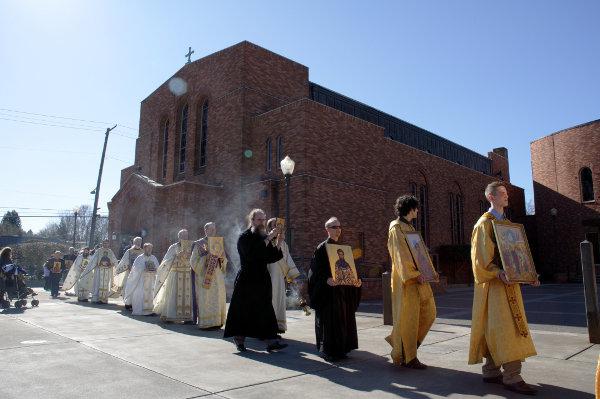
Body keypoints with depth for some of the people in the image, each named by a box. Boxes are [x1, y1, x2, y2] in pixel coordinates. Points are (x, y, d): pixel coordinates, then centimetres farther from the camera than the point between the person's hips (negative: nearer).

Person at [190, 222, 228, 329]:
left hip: (217, 277, 5)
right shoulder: (199, 244, 1)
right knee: (205, 299, -7)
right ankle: (206, 323, -2)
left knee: (218, 298, 2)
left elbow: (225, 261, 16)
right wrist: (207, 255, -16)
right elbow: (195, 261, -5)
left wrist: (221, 256, -6)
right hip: (204, 276, -5)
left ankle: (216, 321, 8)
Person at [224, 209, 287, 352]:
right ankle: (239, 340, 19)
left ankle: (271, 342, 2)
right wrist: (268, 239, -25)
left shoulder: (264, 237, 11)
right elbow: (252, 254, -25)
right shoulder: (244, 237, -8)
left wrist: (278, 244, -7)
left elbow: (270, 258, 7)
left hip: (262, 280, 6)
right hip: (246, 280, -5)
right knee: (243, 310, 3)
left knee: (266, 311, 2)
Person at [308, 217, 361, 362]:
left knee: (343, 320, 10)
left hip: (343, 291, 7)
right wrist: (326, 280, -28)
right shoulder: (322, 247, -7)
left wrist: (355, 281, 0)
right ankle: (328, 351, 10)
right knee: (329, 321, -2)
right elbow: (316, 270, -12)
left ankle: (341, 349, 22)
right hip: (328, 291, -6)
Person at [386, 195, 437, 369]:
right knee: (408, 316, -3)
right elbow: (402, 254, -17)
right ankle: (408, 358, 8)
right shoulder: (397, 227, -9)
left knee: (428, 313, 10)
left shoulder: (409, 227, 19)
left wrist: (422, 272, 10)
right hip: (406, 278, -9)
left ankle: (398, 340, 22)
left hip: (416, 276, 9)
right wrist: (415, 274, -21)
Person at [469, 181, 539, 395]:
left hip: (508, 282, 8)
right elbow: (481, 257, -16)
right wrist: (498, 274, -28)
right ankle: (511, 377, -4)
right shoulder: (484, 223, -9)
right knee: (506, 328, -9)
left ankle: (491, 371, 18)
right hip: (495, 283, -8)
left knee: (495, 329, 11)